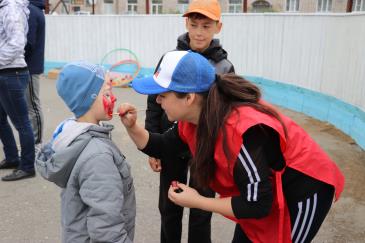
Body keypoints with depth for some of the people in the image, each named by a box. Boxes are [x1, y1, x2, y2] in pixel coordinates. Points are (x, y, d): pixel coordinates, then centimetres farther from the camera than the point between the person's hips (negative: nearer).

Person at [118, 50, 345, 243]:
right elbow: (162, 147, 3)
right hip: (262, 190, 8)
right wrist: (132, 127, -15)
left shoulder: (242, 131, -37)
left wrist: (197, 201, -22)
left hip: (303, 191, -8)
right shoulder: (196, 115, -12)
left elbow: (257, 205, -30)